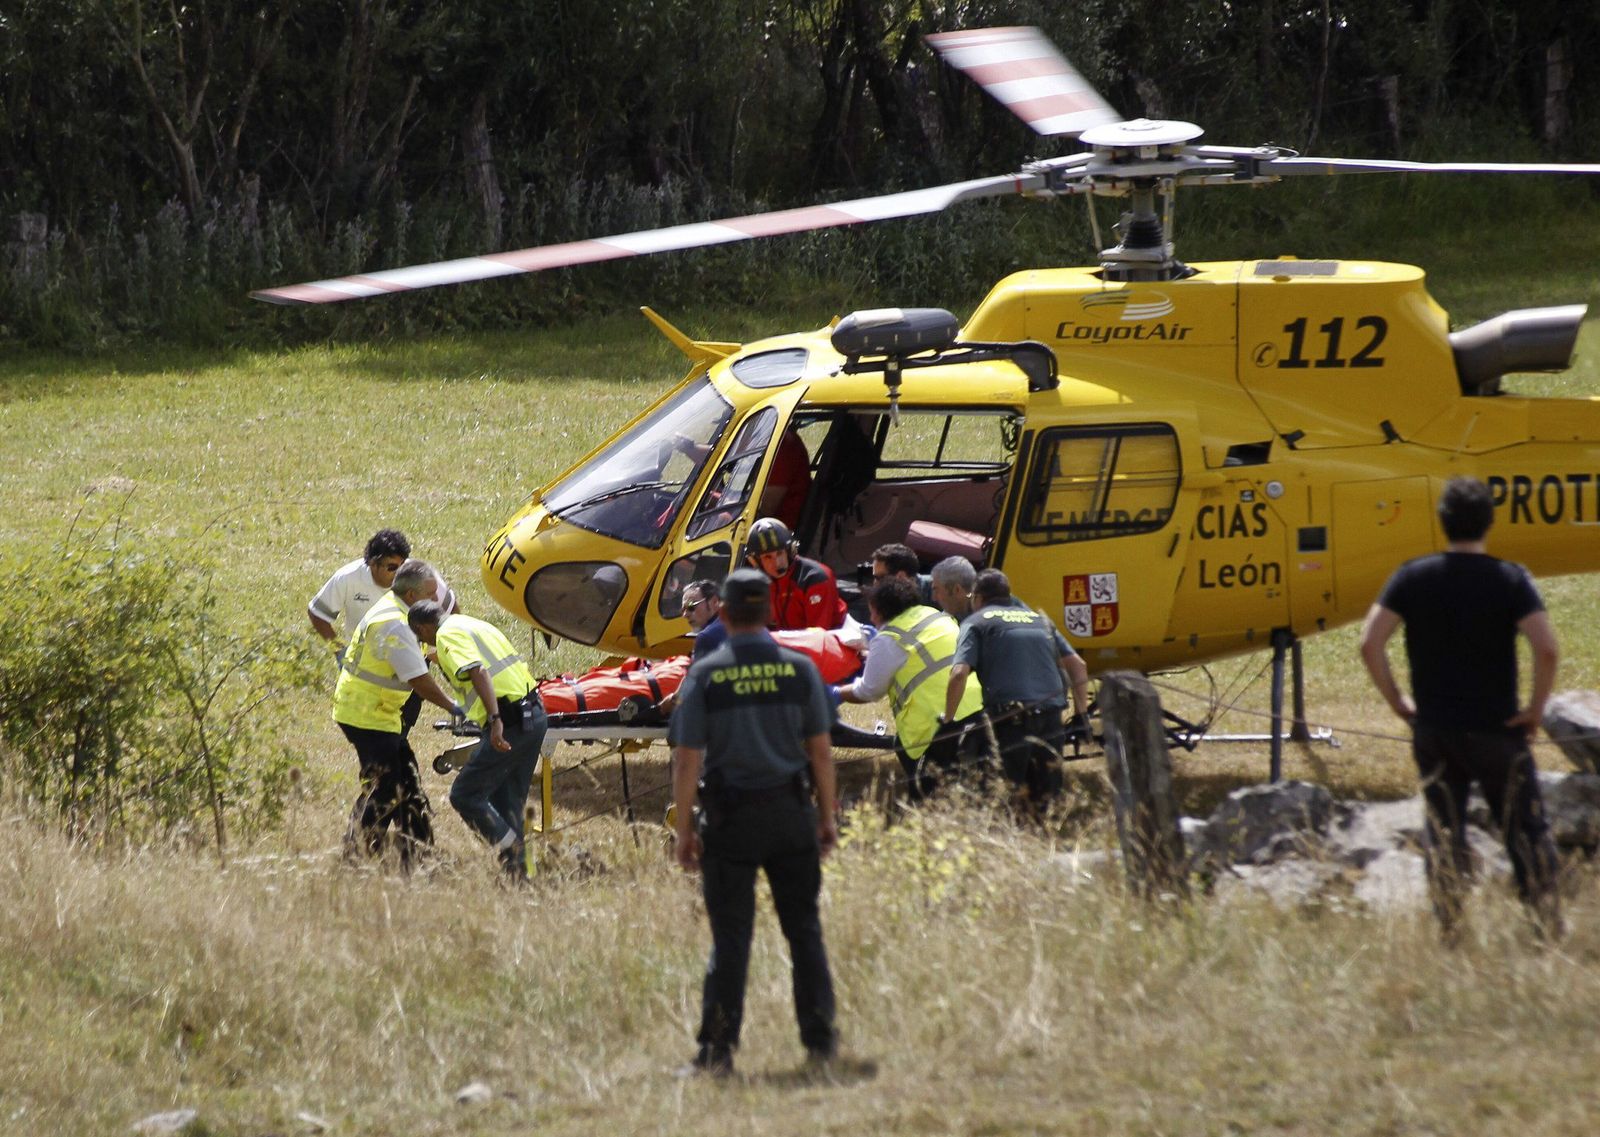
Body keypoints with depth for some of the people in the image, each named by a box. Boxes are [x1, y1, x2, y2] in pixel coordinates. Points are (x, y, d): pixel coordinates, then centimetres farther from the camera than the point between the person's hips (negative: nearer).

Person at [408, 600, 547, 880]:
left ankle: (512, 853, -4)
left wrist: (495, 720, -33)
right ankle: (518, 872, 17)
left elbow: (478, 672, -23)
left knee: (465, 795, 0)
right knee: (507, 802, 17)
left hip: (510, 722, -9)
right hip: (535, 715, 9)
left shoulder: (447, 636, -7)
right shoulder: (475, 624, 22)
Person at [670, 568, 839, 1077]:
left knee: (730, 935, 2)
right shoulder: (799, 670, -1)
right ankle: (819, 1037, 12)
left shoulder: (704, 676, -7)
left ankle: (718, 1046, -1)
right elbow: (821, 752, 1)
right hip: (791, 814, 2)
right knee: (804, 928, 11)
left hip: (730, 819, -2)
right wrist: (827, 815, 11)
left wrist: (684, 829, -1)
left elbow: (686, 761, -8)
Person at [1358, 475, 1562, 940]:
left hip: (1433, 728, 2)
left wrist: (1397, 701, 3)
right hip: (1496, 729, -2)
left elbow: (1370, 644, -8)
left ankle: (1450, 933, 11)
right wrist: (1536, 708, -7)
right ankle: (1549, 931, 7)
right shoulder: (1510, 580, -9)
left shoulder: (1412, 577, -2)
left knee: (1443, 832, 13)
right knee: (1525, 830, 8)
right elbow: (1547, 648, -21)